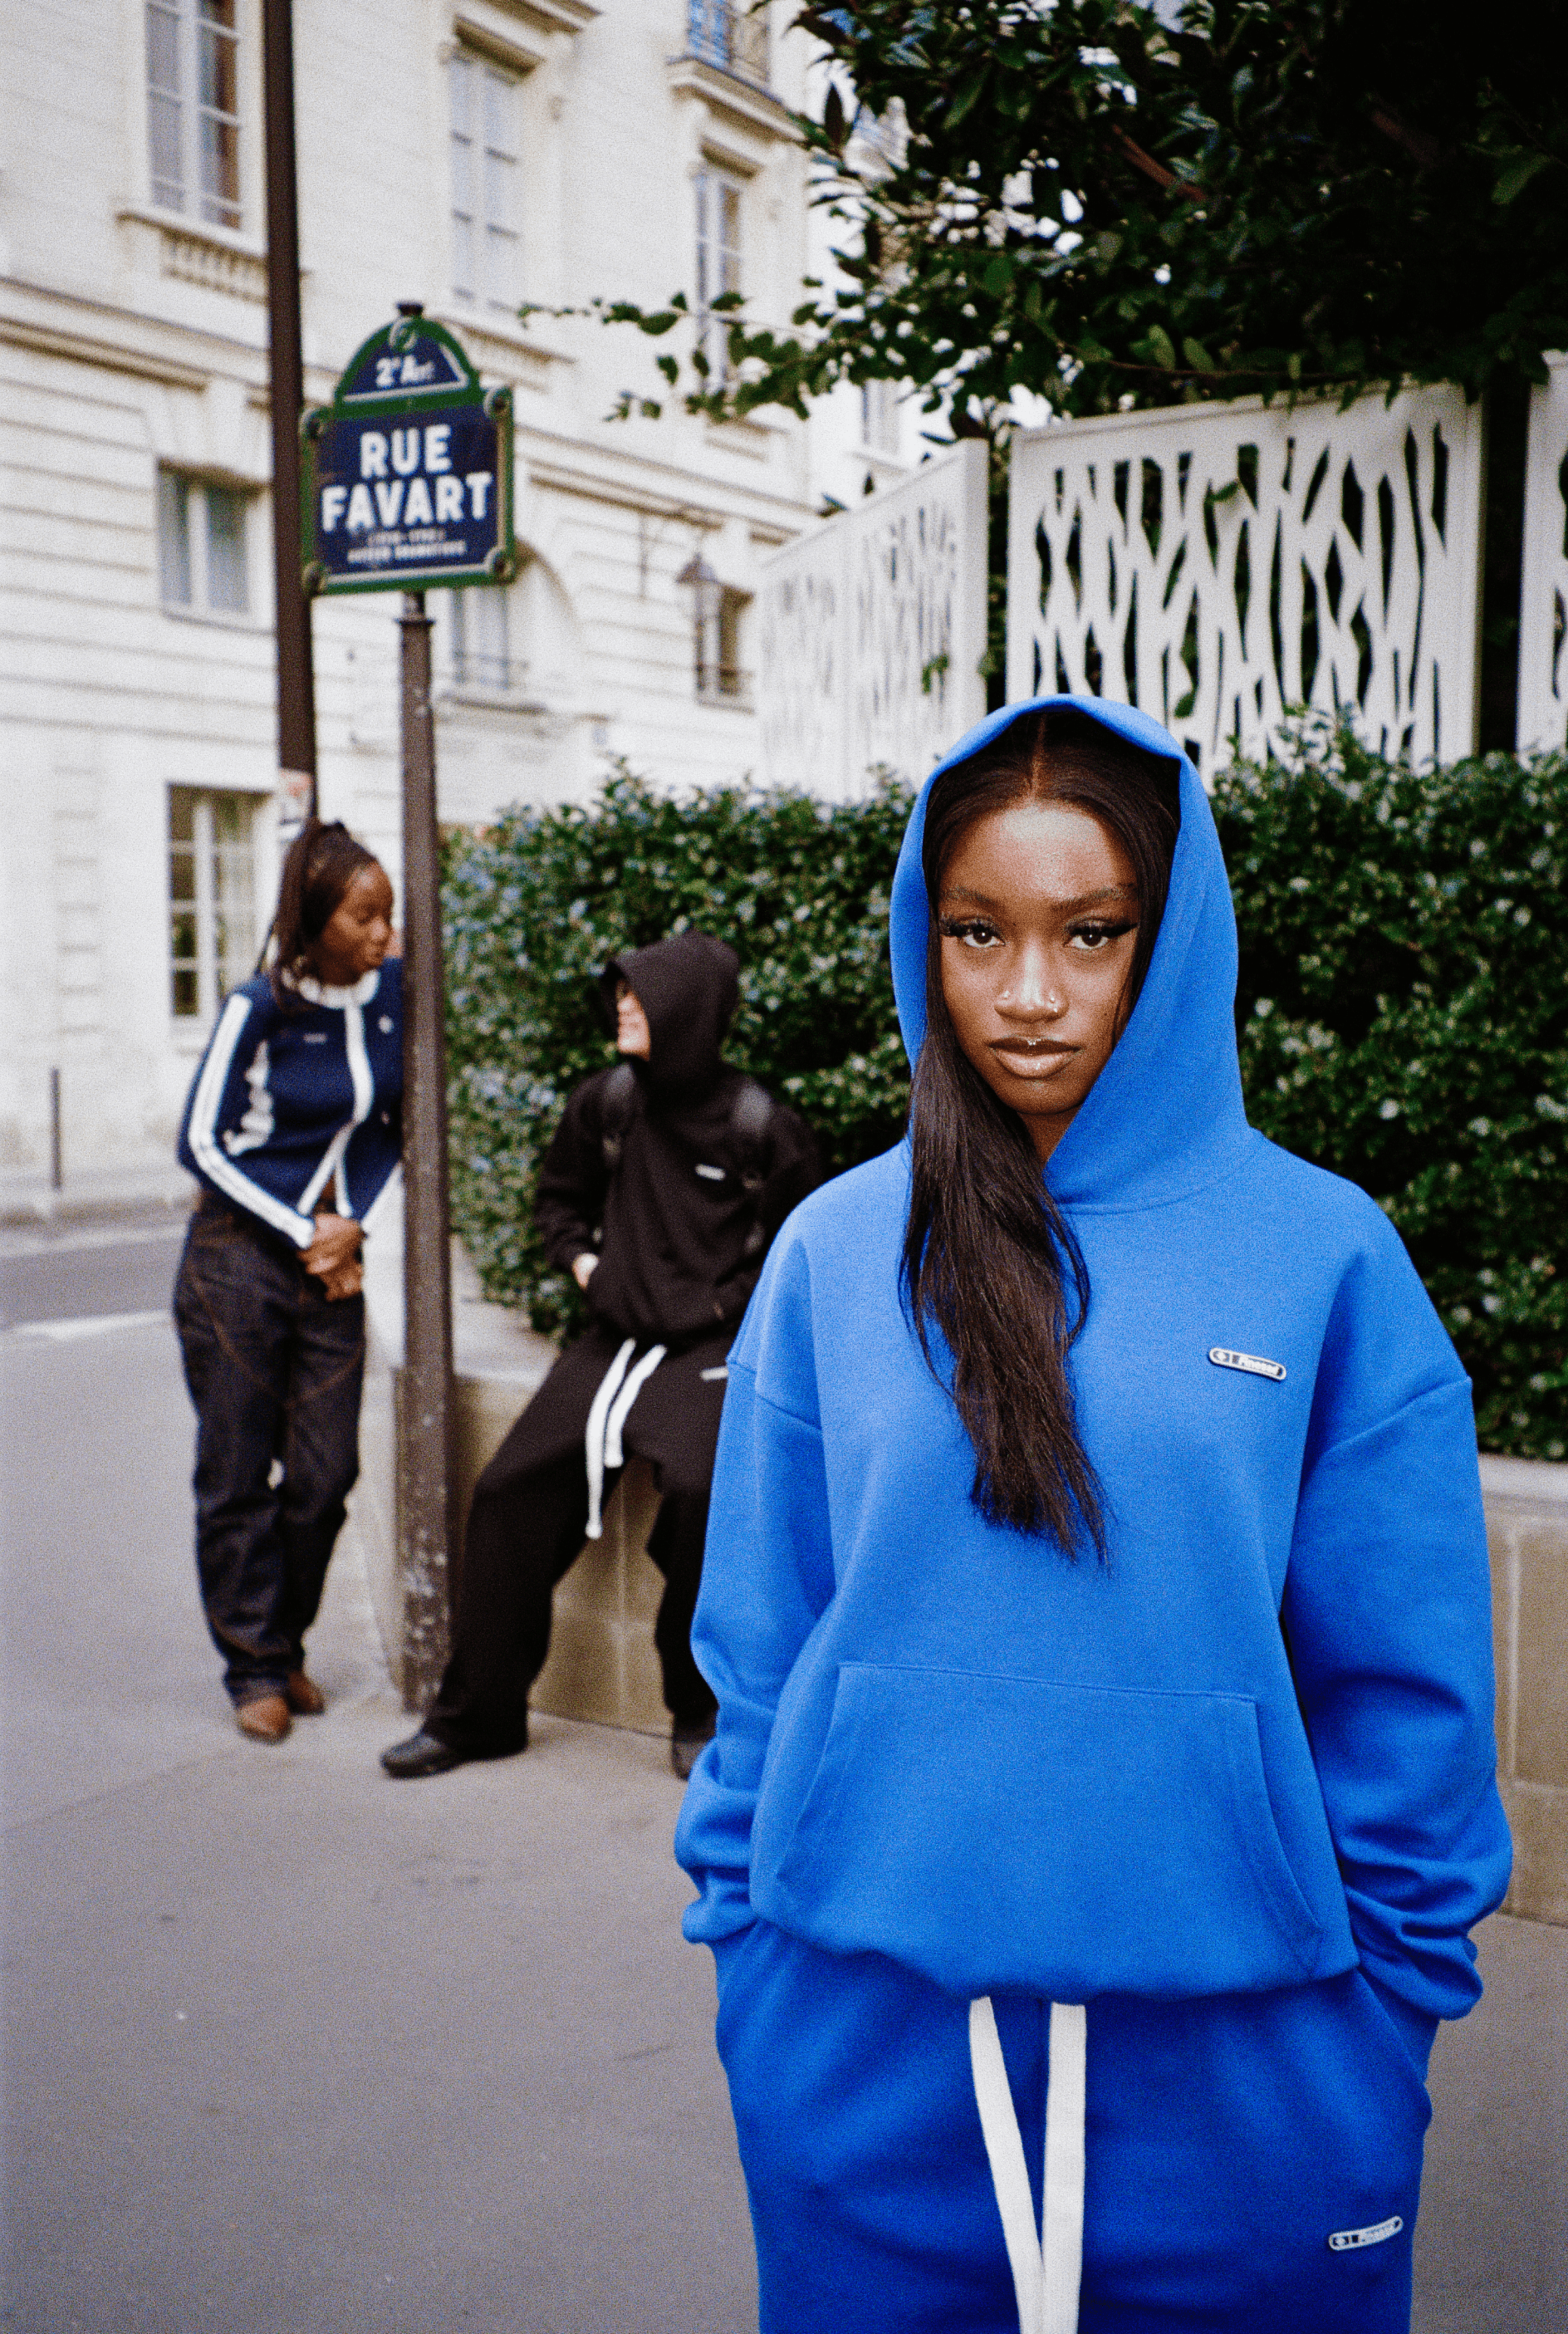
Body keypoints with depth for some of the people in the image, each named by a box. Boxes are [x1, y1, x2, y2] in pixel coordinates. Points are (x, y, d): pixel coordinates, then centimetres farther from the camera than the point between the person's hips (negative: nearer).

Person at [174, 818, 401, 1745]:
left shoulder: (395, 992, 1)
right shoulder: (261, 1007, -11)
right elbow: (202, 1142, -6)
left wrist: (353, 1224, 0)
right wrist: (301, 1236, -8)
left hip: (333, 1257, 4)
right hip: (240, 1256, -4)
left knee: (326, 1472, 2)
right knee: (239, 1477, 1)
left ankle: (286, 1645, 21)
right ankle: (256, 1670, 13)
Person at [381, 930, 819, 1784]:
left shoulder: (759, 1127, -7)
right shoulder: (606, 1102, 6)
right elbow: (558, 1197, 24)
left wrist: (719, 1305, -5)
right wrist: (584, 1263, 9)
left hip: (708, 1346, -5)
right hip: (614, 1337, 5)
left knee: (698, 1483, -31)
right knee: (509, 1488, -9)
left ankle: (700, 1715, -11)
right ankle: (477, 1710, 7)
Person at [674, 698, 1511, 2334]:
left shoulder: (1324, 1251, -5)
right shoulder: (835, 1252, 0)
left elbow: (1406, 1685, -1)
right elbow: (757, 1643, 4)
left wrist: (1396, 1998, 0)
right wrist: (742, 1941, 3)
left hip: (1236, 2045, -1)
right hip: (865, 2033, 1)